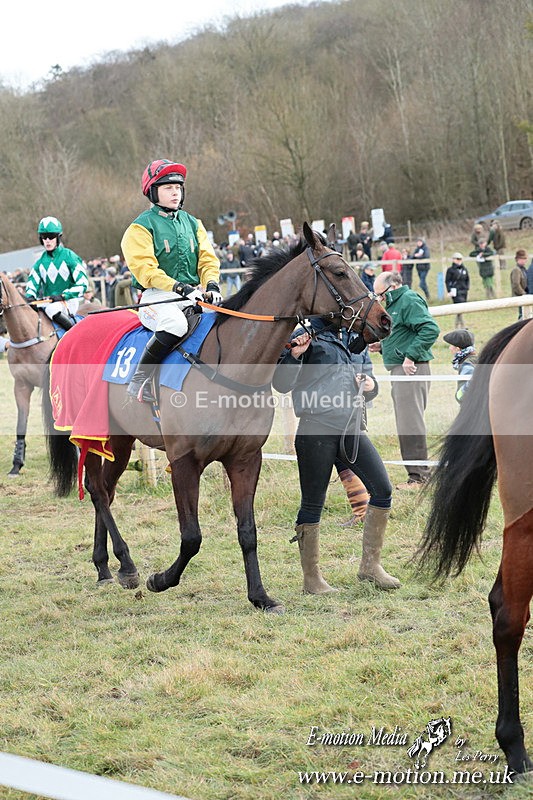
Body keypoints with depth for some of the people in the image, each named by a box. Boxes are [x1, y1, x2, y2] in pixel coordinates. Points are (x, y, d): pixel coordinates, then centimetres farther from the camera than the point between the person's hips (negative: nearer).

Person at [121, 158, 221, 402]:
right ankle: (139, 382, -27)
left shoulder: (192, 223, 19)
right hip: (157, 297, -6)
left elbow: (208, 259, 13)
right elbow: (145, 270, -11)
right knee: (175, 324, -38)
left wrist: (211, 284, -10)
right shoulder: (142, 227, 0)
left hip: (191, 297, 6)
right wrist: (177, 287, -24)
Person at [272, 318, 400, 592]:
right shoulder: (306, 336, -2)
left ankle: (370, 565, 12)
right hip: (316, 428, -6)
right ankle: (311, 578, 13)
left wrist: (370, 384, 2)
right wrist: (294, 355, -21)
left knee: (383, 490, -1)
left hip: (353, 428, 6)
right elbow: (281, 384, -6)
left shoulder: (356, 339, 16)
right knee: (312, 503, 2)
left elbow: (369, 384, 25)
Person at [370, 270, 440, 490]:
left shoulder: (410, 301, -11)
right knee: (406, 423, 13)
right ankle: (417, 473, 19)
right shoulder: (394, 304, 20)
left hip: (411, 370, -11)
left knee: (411, 422, -8)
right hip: (400, 371, 11)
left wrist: (410, 356, -24)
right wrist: (382, 346, 13)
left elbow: (431, 330, -23)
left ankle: (420, 476, -5)